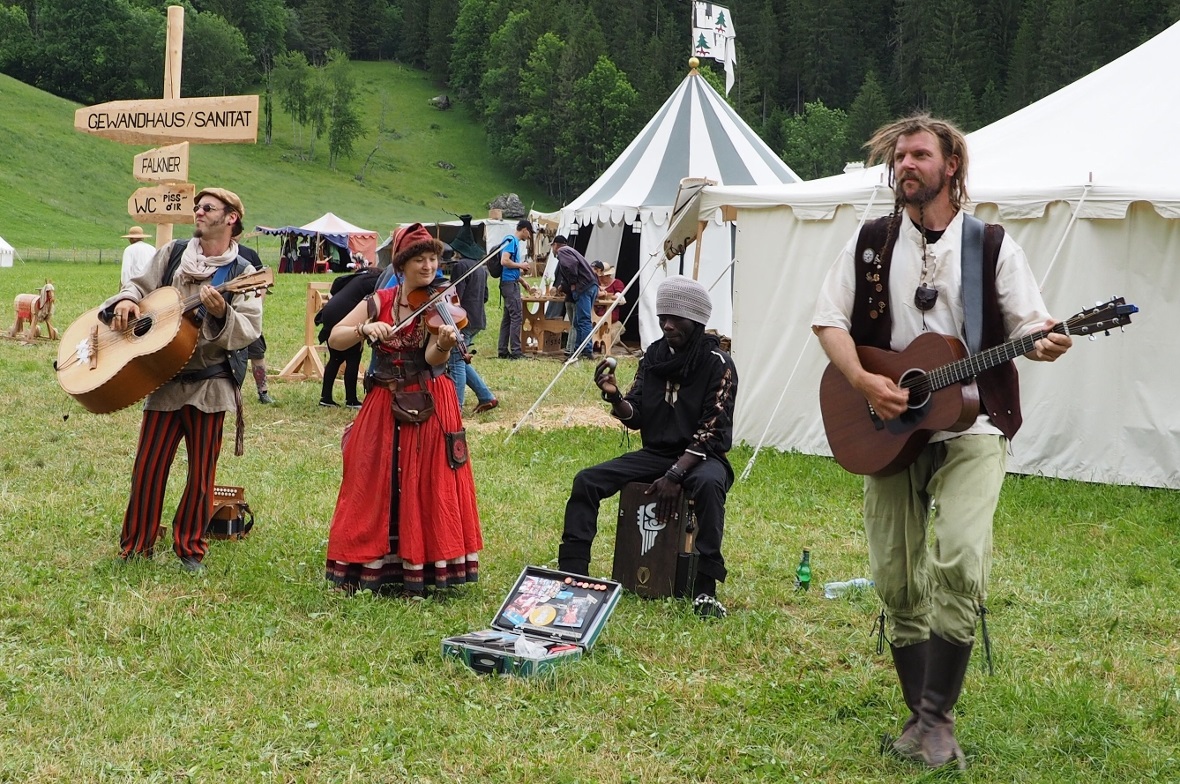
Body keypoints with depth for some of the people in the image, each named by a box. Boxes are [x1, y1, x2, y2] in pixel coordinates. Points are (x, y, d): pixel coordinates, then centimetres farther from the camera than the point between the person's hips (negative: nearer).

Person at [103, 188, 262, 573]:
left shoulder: (242, 273, -4)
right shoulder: (173, 253, 8)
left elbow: (250, 330, -12)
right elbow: (140, 285, 15)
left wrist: (221, 315, -30)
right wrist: (126, 301, -6)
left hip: (209, 385, -2)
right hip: (163, 379, 3)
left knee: (201, 473, 5)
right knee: (148, 466, 4)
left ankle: (190, 548, 19)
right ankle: (135, 546, 17)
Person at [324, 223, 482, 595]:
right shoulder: (378, 301, 4)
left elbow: (433, 360, -17)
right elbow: (334, 339, -1)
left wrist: (444, 344, -40)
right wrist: (365, 329, -19)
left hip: (429, 406, -2)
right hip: (383, 407, 2)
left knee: (425, 487, -3)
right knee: (373, 485, 3)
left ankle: (419, 568, 4)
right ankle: (369, 565, 13)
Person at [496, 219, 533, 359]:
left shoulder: (515, 242, 19)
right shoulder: (511, 241, -10)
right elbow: (504, 261, -22)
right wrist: (521, 265, -10)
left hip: (511, 283, 10)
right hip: (510, 283, -10)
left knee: (507, 317, 10)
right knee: (517, 316, -11)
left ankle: (503, 351, 12)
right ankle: (515, 351, -12)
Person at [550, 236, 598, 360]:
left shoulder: (562, 251, 1)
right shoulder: (570, 250, 30)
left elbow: (571, 264, -19)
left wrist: (573, 283, -12)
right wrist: (563, 288, 43)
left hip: (584, 288, -10)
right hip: (592, 285, 10)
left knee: (583, 321, -12)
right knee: (578, 322, 15)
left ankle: (588, 352, -17)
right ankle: (577, 350, 17)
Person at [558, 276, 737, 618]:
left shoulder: (717, 364, -11)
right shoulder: (654, 355, 4)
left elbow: (713, 431, -17)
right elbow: (636, 417, 5)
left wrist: (675, 475, -25)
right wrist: (615, 398, -17)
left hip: (700, 456, -5)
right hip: (655, 453, 5)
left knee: (709, 483, -39)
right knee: (586, 480, -12)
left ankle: (705, 590, -35)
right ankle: (572, 576, -12)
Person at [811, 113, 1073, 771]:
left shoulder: (993, 245, 0)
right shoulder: (870, 244, 6)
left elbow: (1028, 326, 1)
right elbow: (829, 319, 6)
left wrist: (1045, 344, -23)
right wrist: (863, 382, -10)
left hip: (971, 425, -3)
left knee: (961, 562, -22)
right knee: (898, 581, 6)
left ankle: (938, 715, -7)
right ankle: (924, 714, 23)